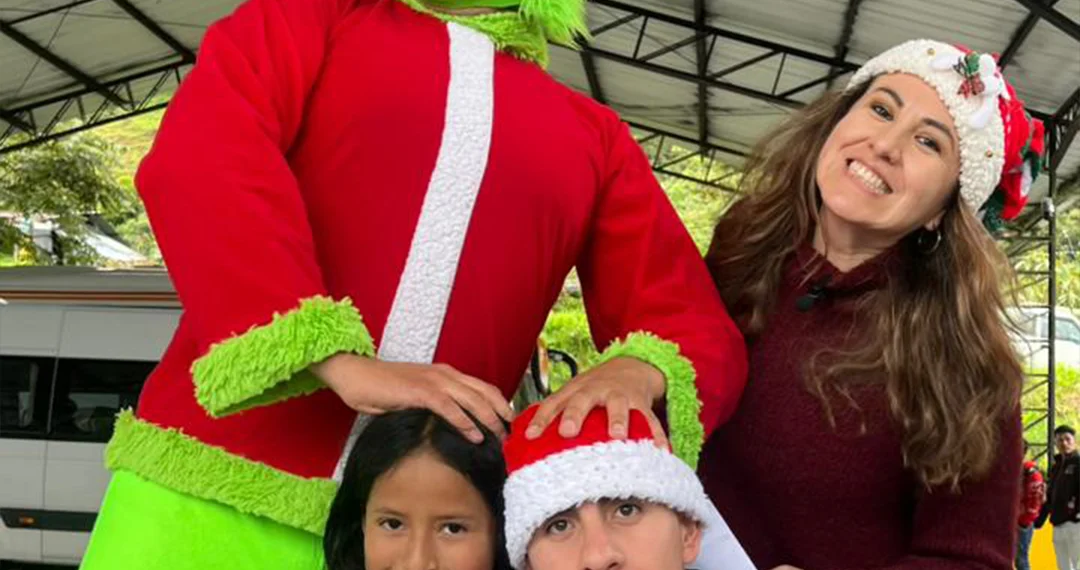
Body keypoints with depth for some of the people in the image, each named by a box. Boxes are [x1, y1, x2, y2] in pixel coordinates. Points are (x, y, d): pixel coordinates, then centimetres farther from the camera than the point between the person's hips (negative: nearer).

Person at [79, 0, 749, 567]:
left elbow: (699, 327, 7)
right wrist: (340, 361, -20)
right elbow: (198, 153, -8)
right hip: (216, 482, -1)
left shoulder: (596, 137, 14)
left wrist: (638, 373, -17)